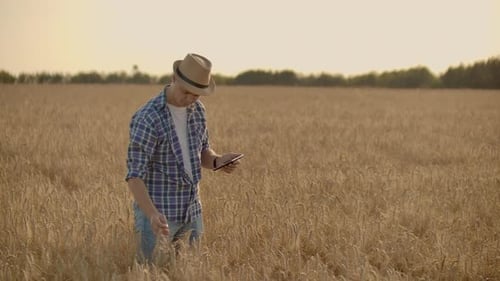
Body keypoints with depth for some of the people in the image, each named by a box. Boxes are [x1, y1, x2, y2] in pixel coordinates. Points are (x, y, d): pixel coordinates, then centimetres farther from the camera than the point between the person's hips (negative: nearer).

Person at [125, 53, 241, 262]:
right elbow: (135, 176, -23)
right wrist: (153, 214, -38)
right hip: (158, 214, -7)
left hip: (191, 212, 7)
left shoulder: (197, 110, 4)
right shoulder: (147, 118, -20)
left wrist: (218, 161, -8)